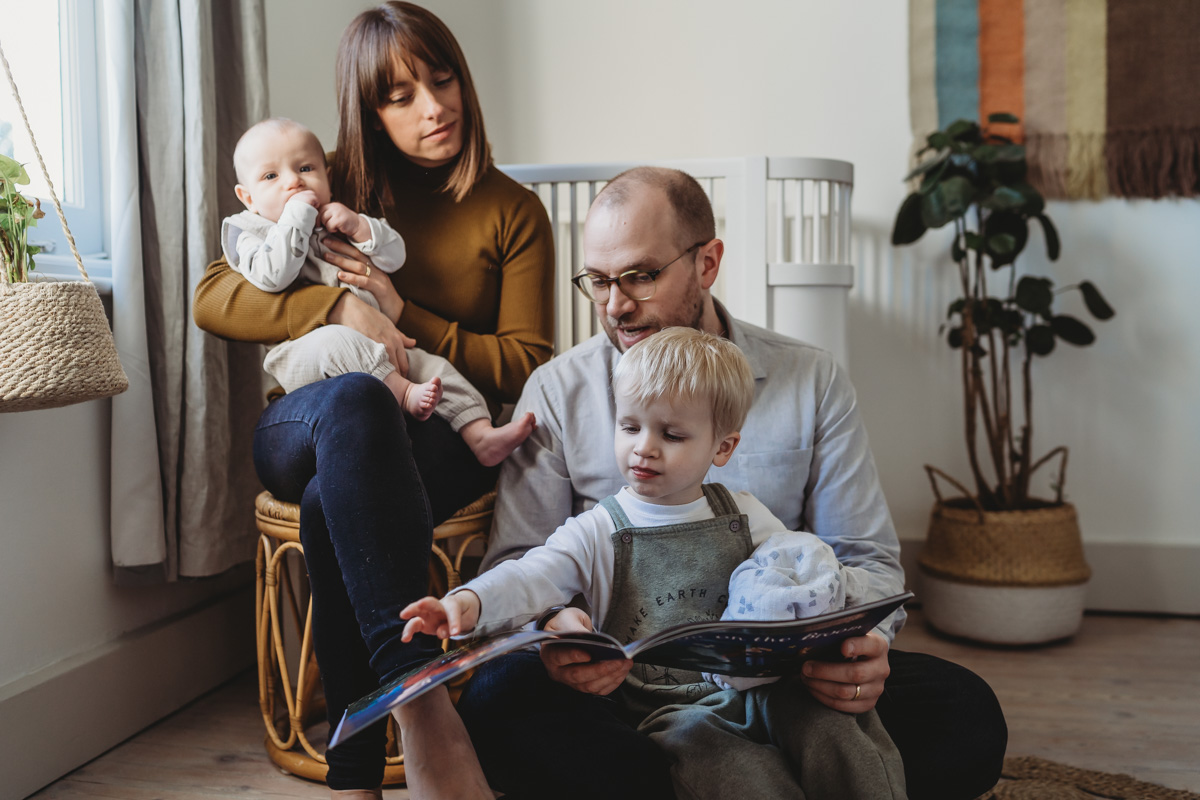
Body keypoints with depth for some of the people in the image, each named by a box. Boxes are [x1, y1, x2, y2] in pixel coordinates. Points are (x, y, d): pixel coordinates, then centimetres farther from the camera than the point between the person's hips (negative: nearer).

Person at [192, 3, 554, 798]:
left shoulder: (513, 212, 6)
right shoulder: (331, 187, 9)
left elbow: (528, 369, 1)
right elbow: (212, 299, 0)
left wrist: (404, 312, -10)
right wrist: (340, 308, -18)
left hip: (441, 440, 0)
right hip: (307, 428, 1)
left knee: (332, 505, -37)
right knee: (355, 397, -39)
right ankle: (417, 691, -47)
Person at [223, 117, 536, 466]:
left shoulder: (340, 222, 23)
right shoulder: (250, 232, 7)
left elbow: (395, 257, 12)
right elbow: (271, 276, -16)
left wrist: (358, 226, -4)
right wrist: (297, 217, -13)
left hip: (375, 353, 6)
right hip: (303, 354, -5)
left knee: (434, 366, -8)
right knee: (334, 340, -37)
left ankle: (482, 437, -15)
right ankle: (404, 394, -36)